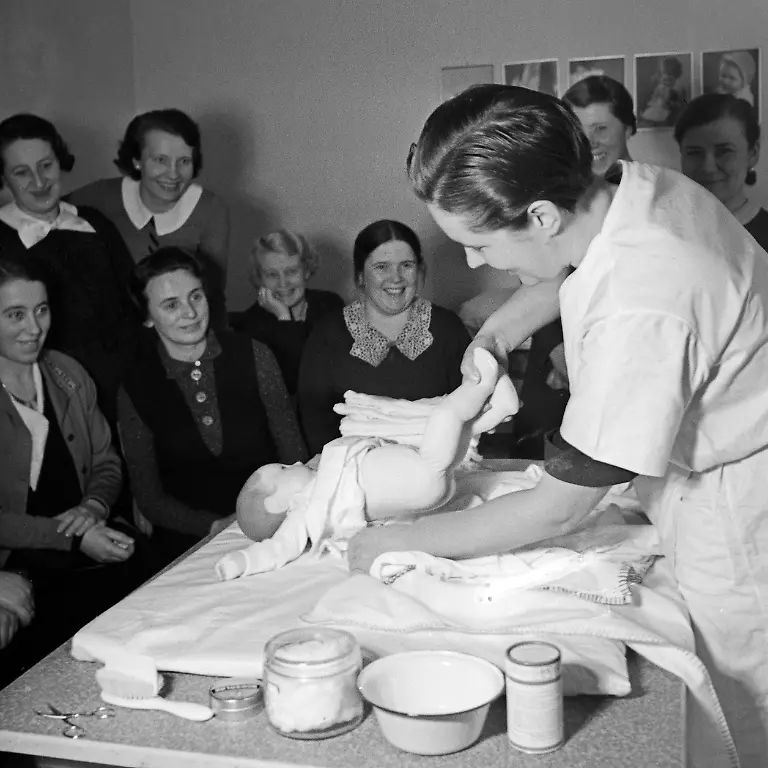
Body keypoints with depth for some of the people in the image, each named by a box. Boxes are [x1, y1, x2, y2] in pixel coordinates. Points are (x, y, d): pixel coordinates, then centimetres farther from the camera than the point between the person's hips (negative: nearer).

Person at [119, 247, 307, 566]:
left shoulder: (252, 355, 1)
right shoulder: (135, 391, 1)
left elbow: (294, 455, 5)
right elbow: (148, 496, 4)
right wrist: (215, 525, -11)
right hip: (190, 544, 0)